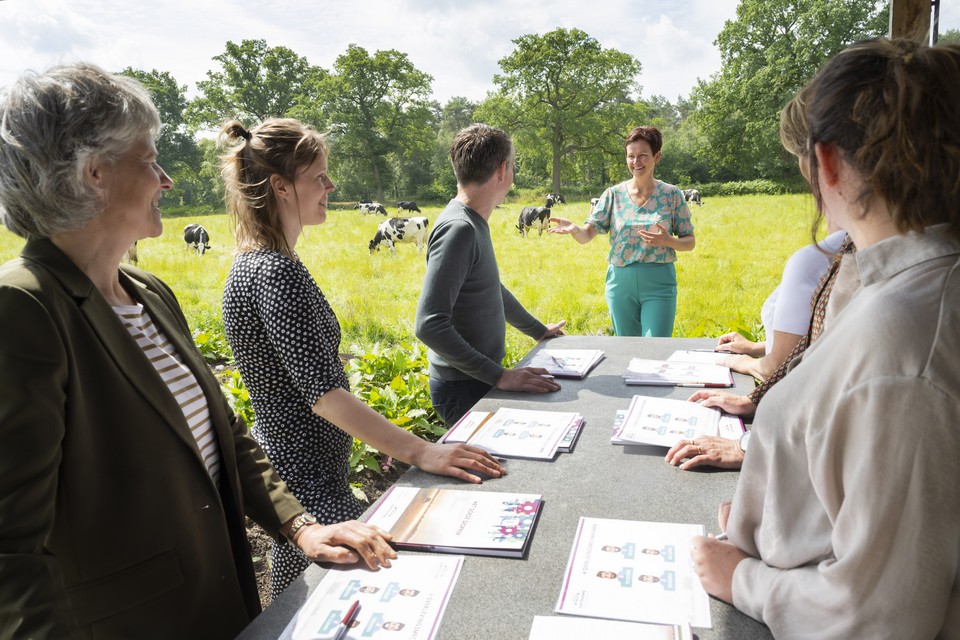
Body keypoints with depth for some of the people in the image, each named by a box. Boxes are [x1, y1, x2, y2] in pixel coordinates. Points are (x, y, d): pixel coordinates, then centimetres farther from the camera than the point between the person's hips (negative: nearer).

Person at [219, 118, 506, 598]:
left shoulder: (253, 261, 8)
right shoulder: (275, 273, -24)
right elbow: (322, 393, -29)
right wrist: (419, 452, -31)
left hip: (287, 464, 10)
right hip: (307, 483, -10)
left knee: (291, 602, 22)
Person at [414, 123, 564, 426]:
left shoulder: (475, 224, 8)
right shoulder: (459, 229, -22)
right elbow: (430, 325, -29)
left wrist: (539, 330, 30)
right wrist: (499, 376, -28)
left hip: (480, 378, 9)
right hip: (464, 389, -9)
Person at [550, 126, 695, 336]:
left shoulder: (672, 195, 0)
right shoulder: (614, 194, 2)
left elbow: (690, 242, 4)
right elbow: (587, 235, -6)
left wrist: (668, 241, -18)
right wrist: (573, 229, -29)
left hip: (659, 283, -2)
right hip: (621, 282, 2)